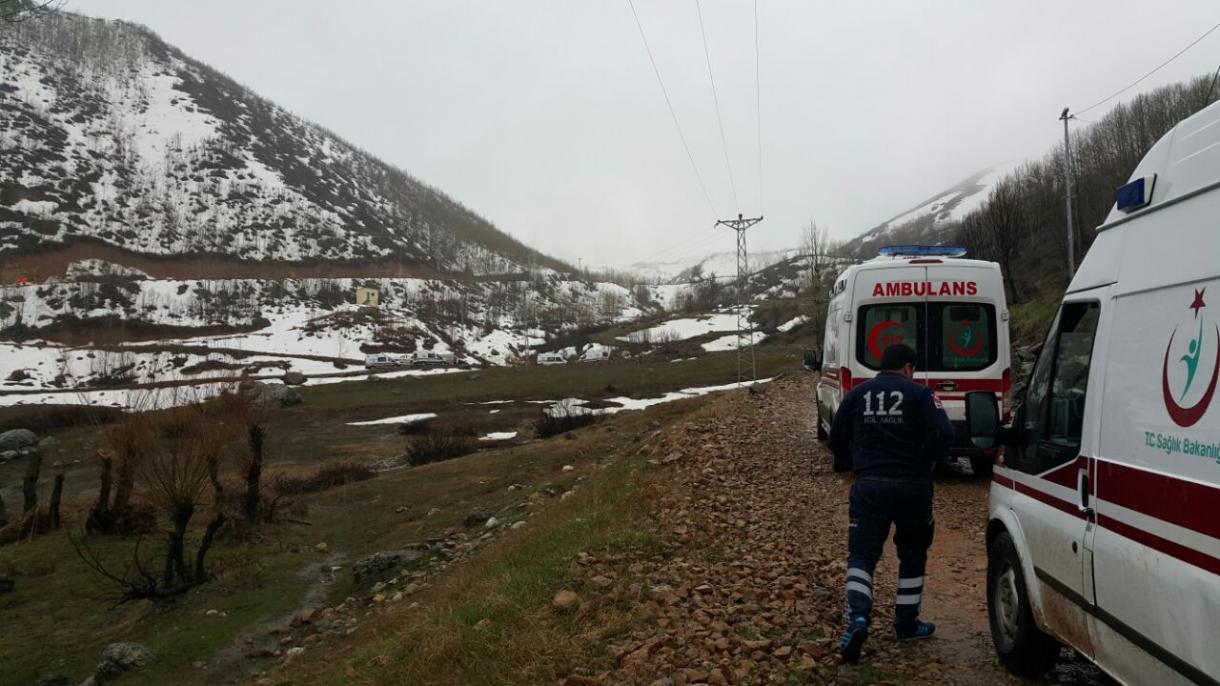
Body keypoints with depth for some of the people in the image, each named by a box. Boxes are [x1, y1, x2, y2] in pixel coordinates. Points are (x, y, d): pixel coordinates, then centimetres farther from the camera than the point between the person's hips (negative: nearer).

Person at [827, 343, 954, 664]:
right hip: (912, 487, -1)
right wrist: (924, 462, 0)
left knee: (862, 555, 2)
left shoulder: (857, 394, 7)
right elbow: (944, 433, -15)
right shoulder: (919, 393, -3)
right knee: (912, 555, 19)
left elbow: (837, 440, 9)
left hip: (869, 486, 1)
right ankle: (906, 623, 27)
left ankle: (858, 617, -21)